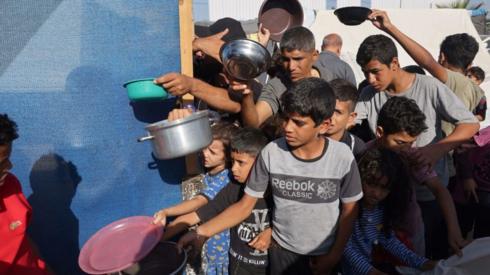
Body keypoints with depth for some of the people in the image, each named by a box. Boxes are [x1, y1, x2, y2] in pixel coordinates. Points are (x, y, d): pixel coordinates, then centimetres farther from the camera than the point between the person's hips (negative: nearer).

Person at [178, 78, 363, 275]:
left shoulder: (342, 157, -19)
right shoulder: (271, 153, -19)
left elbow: (349, 210, -5)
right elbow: (245, 205, -12)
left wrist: (334, 256, -3)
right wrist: (202, 232, -21)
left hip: (323, 254, -1)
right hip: (282, 250, 1)